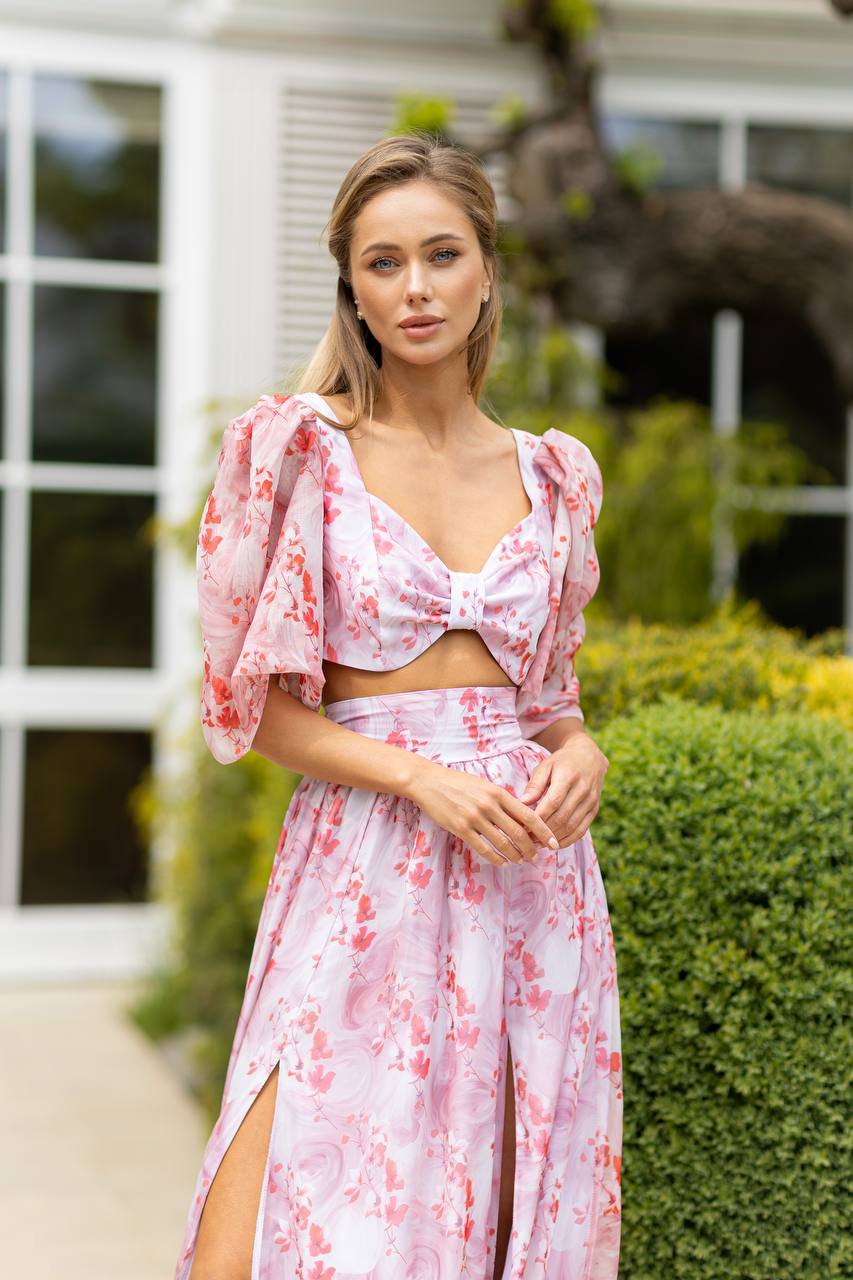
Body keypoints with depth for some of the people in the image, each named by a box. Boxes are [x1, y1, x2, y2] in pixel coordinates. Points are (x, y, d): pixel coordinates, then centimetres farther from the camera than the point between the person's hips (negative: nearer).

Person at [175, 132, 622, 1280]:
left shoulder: (554, 475, 11)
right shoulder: (303, 451, 0)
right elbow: (261, 704, -1)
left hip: (530, 872, 4)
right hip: (363, 872, -3)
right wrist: (422, 777, -15)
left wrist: (579, 754, -2)